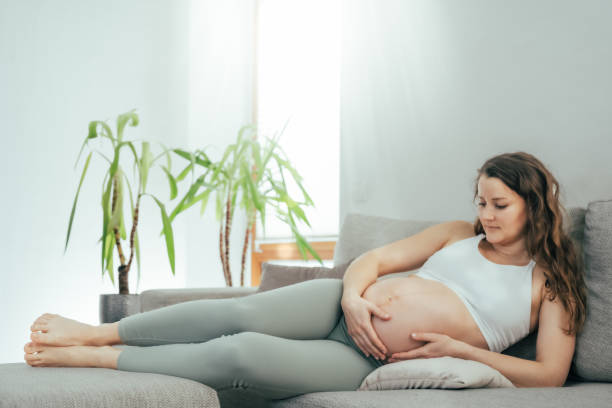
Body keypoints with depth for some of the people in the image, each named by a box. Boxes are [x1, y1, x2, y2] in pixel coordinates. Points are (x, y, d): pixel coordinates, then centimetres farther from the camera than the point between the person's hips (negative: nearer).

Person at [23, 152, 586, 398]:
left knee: (240, 354, -25)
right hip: (342, 308, 4)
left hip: (369, 363, -4)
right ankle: (94, 333, -15)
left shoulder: (550, 282, 7)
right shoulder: (458, 236, 19)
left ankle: (89, 359, -17)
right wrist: (353, 297, -8)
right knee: (240, 314, -25)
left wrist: (461, 350, -11)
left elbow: (549, 374, -3)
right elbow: (373, 259, 15)